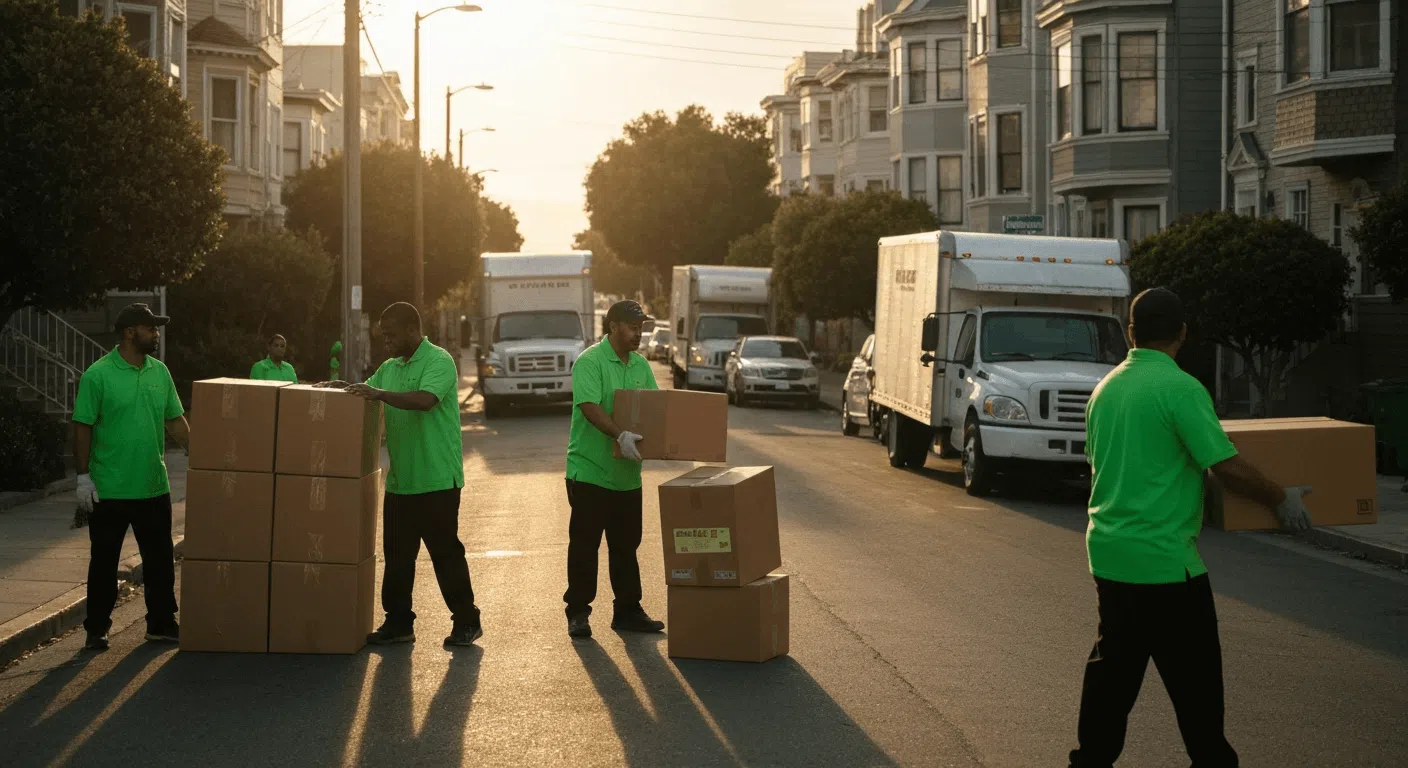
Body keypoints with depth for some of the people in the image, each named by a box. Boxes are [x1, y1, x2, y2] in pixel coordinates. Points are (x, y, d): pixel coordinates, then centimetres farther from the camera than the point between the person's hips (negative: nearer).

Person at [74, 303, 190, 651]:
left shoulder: (160, 372, 5)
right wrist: (84, 477, -11)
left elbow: (175, 421, 11)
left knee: (160, 560, 11)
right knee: (104, 561, 6)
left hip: (154, 487, 5)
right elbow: (83, 428, -9)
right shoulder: (98, 375, -11)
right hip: (110, 490, -5)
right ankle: (97, 629, 16)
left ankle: (161, 624, 23)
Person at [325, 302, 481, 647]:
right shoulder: (389, 368, 14)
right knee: (397, 554, 9)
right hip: (400, 479, 8)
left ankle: (466, 622, 7)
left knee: (445, 551, -2)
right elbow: (366, 393, 18)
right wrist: (346, 388, -2)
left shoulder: (438, 361, -11)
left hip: (436, 479, -8)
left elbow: (425, 399, -26)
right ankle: (398, 623, 16)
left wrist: (380, 394, -29)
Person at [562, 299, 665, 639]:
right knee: (584, 544, 0)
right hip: (590, 471, -7)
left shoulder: (641, 366, 11)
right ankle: (577, 612, 8)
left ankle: (628, 611, 20)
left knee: (625, 546, 13)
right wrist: (620, 435, -37)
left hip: (627, 473, 7)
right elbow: (589, 406, -25)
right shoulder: (590, 362, -13)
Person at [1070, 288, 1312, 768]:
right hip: (1164, 561, -7)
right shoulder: (1180, 388, -15)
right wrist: (1281, 500, -3)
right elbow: (1228, 467, -18)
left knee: (1113, 667, 15)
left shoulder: (1107, 388, 8)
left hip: (1109, 553, 7)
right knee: (1194, 677, 4)